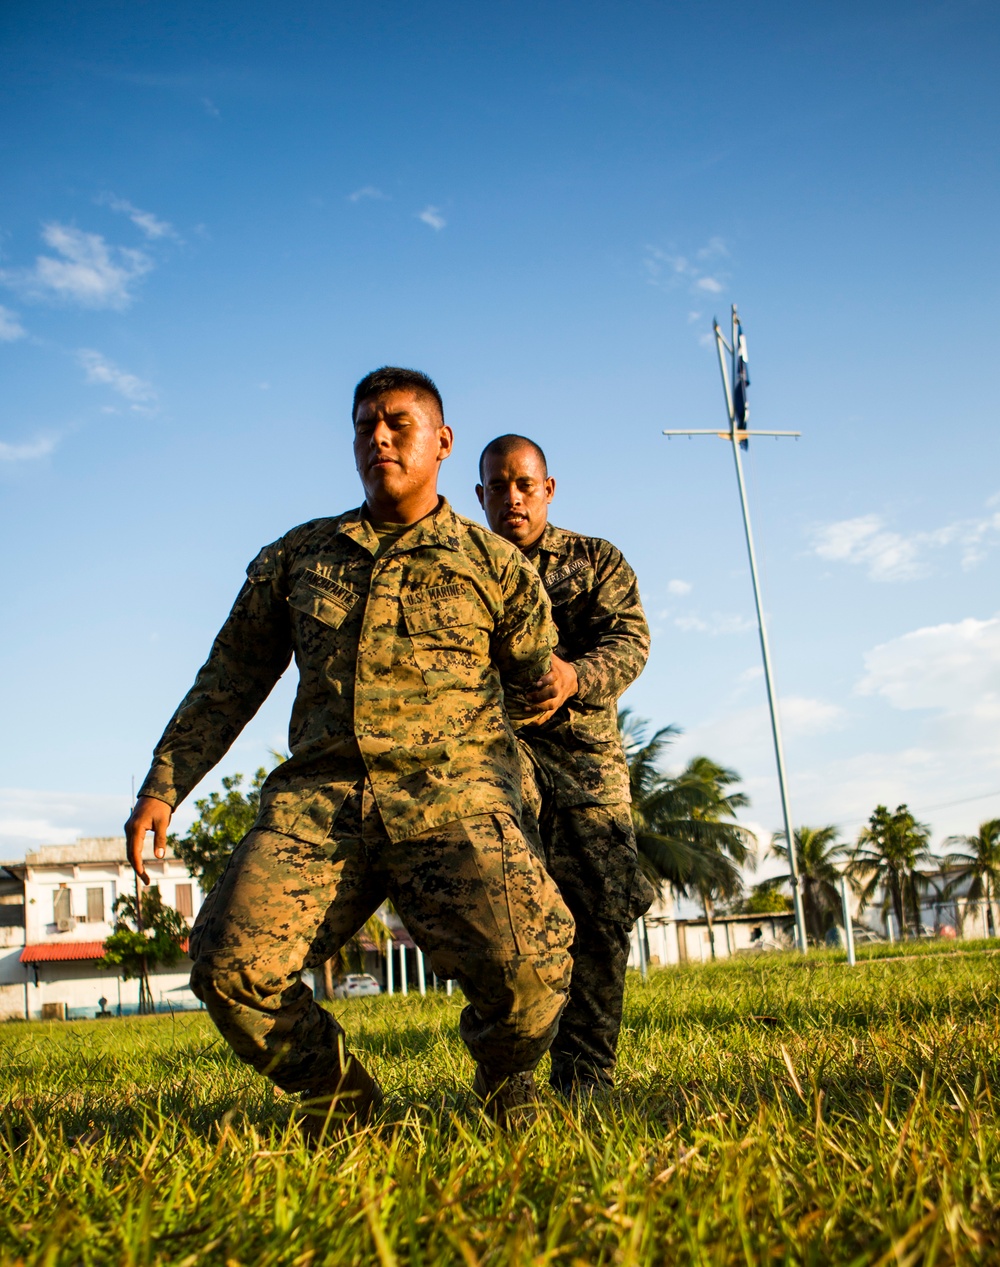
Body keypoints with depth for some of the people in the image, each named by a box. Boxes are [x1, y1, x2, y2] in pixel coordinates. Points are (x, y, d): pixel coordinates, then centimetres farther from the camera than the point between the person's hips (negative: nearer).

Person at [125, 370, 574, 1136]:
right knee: (230, 962, -22)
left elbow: (540, 685, 22)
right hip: (317, 797, 2)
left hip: (451, 792, -2)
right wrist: (162, 788, 12)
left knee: (528, 969, -26)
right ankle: (339, 1100, 9)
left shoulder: (495, 566, 13)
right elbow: (229, 682, 19)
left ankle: (506, 1079, 12)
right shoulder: (295, 557, 18)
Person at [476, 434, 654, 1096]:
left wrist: (574, 677, -25)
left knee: (601, 909, -4)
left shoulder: (598, 560, 14)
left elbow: (630, 639, -3)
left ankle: (585, 1077, 9)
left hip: (586, 750, 1)